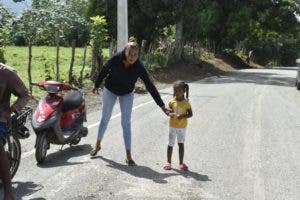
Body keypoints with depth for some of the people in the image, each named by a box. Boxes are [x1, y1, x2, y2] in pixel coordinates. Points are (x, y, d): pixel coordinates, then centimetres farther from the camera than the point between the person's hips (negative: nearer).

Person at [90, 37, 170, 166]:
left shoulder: (139, 67, -28)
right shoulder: (116, 59, -29)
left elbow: (150, 86, -27)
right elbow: (104, 71, -10)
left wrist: (162, 105, -28)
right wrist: (96, 85, 3)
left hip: (127, 94, 0)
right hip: (110, 91, 1)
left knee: (126, 123, -3)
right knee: (105, 118, 14)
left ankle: (128, 156, 2)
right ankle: (97, 145, 34)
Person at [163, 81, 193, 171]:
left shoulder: (186, 102, -7)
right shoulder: (172, 102, -4)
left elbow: (190, 114, -5)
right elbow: (168, 112, 1)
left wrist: (183, 116, -24)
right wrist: (170, 114, -22)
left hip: (182, 127, -1)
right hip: (172, 126, 1)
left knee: (181, 144, -3)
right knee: (170, 144, 7)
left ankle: (181, 163, 9)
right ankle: (168, 162, 19)